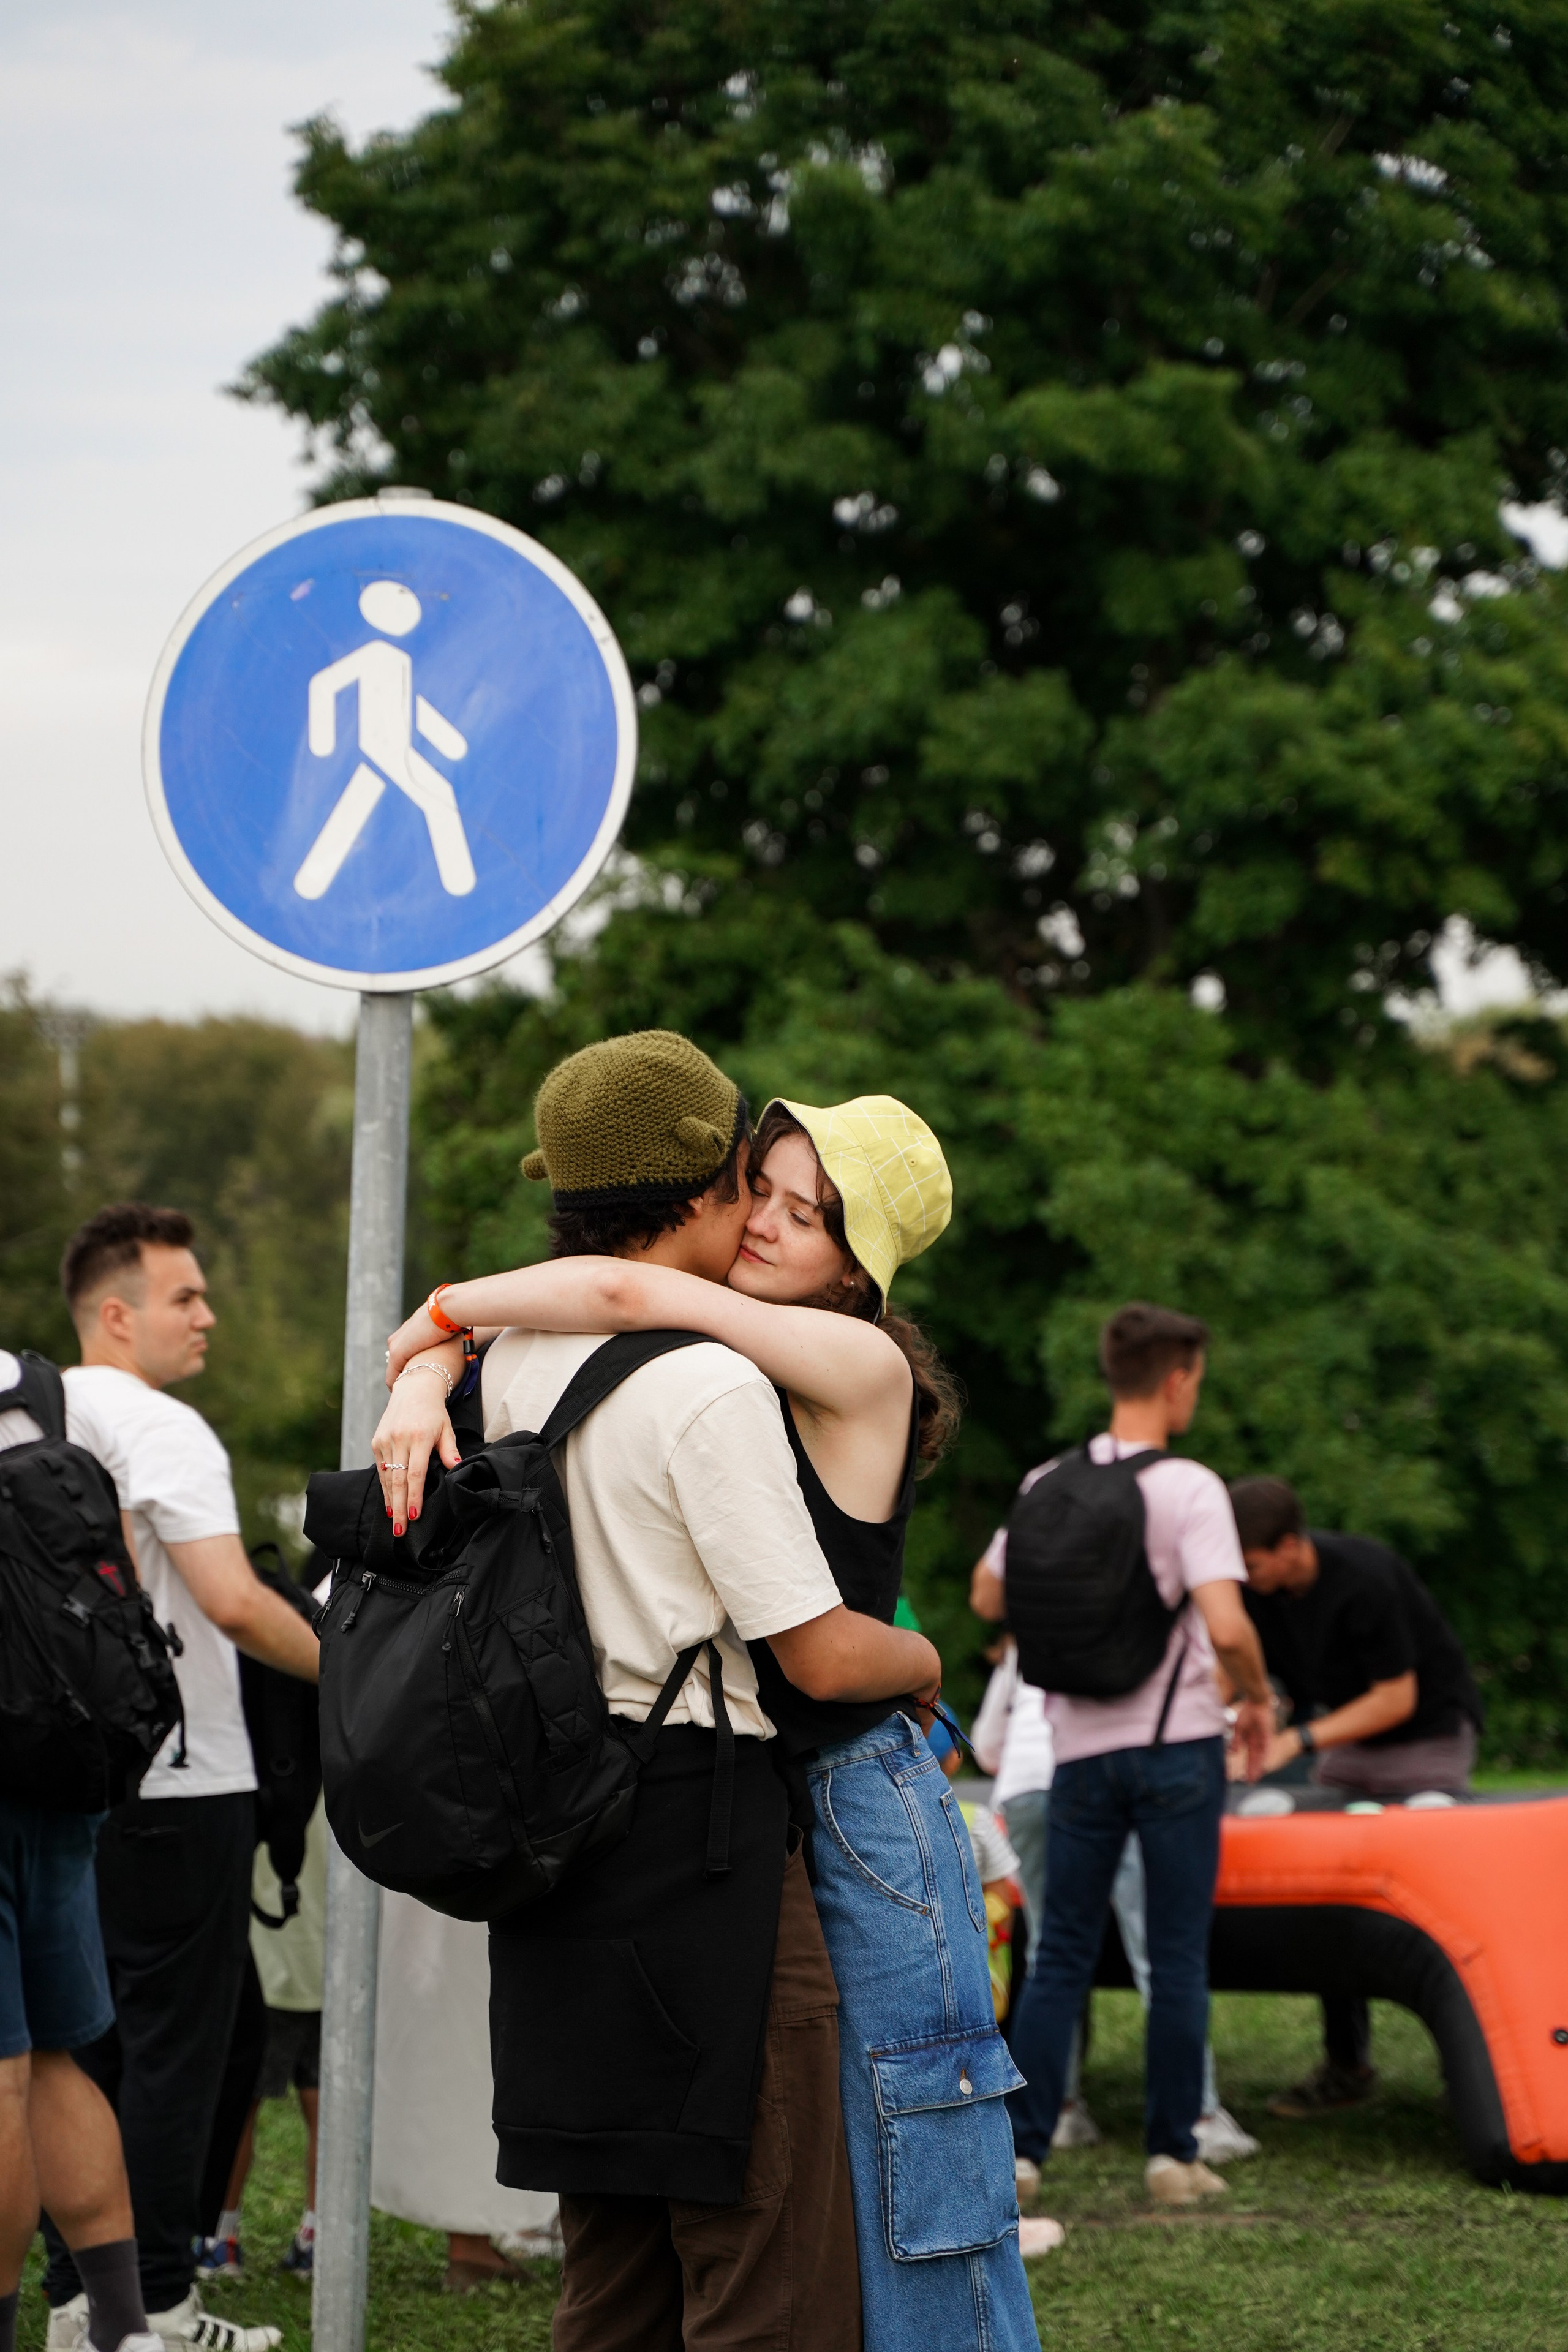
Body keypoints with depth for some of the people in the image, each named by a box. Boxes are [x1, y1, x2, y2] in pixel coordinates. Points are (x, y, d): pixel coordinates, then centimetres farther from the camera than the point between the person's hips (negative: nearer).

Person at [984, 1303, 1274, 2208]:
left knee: (1063, 1955, 8)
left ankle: (1021, 2144, 2)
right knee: (1179, 1956, 5)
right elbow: (1227, 1626, -20)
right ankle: (1174, 2151, 7)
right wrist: (1258, 1697, -2)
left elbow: (993, 1598, 16)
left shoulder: (1048, 1485, 5)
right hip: (1178, 1742, -4)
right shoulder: (1190, 1489, -11)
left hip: (1082, 1747, 4)